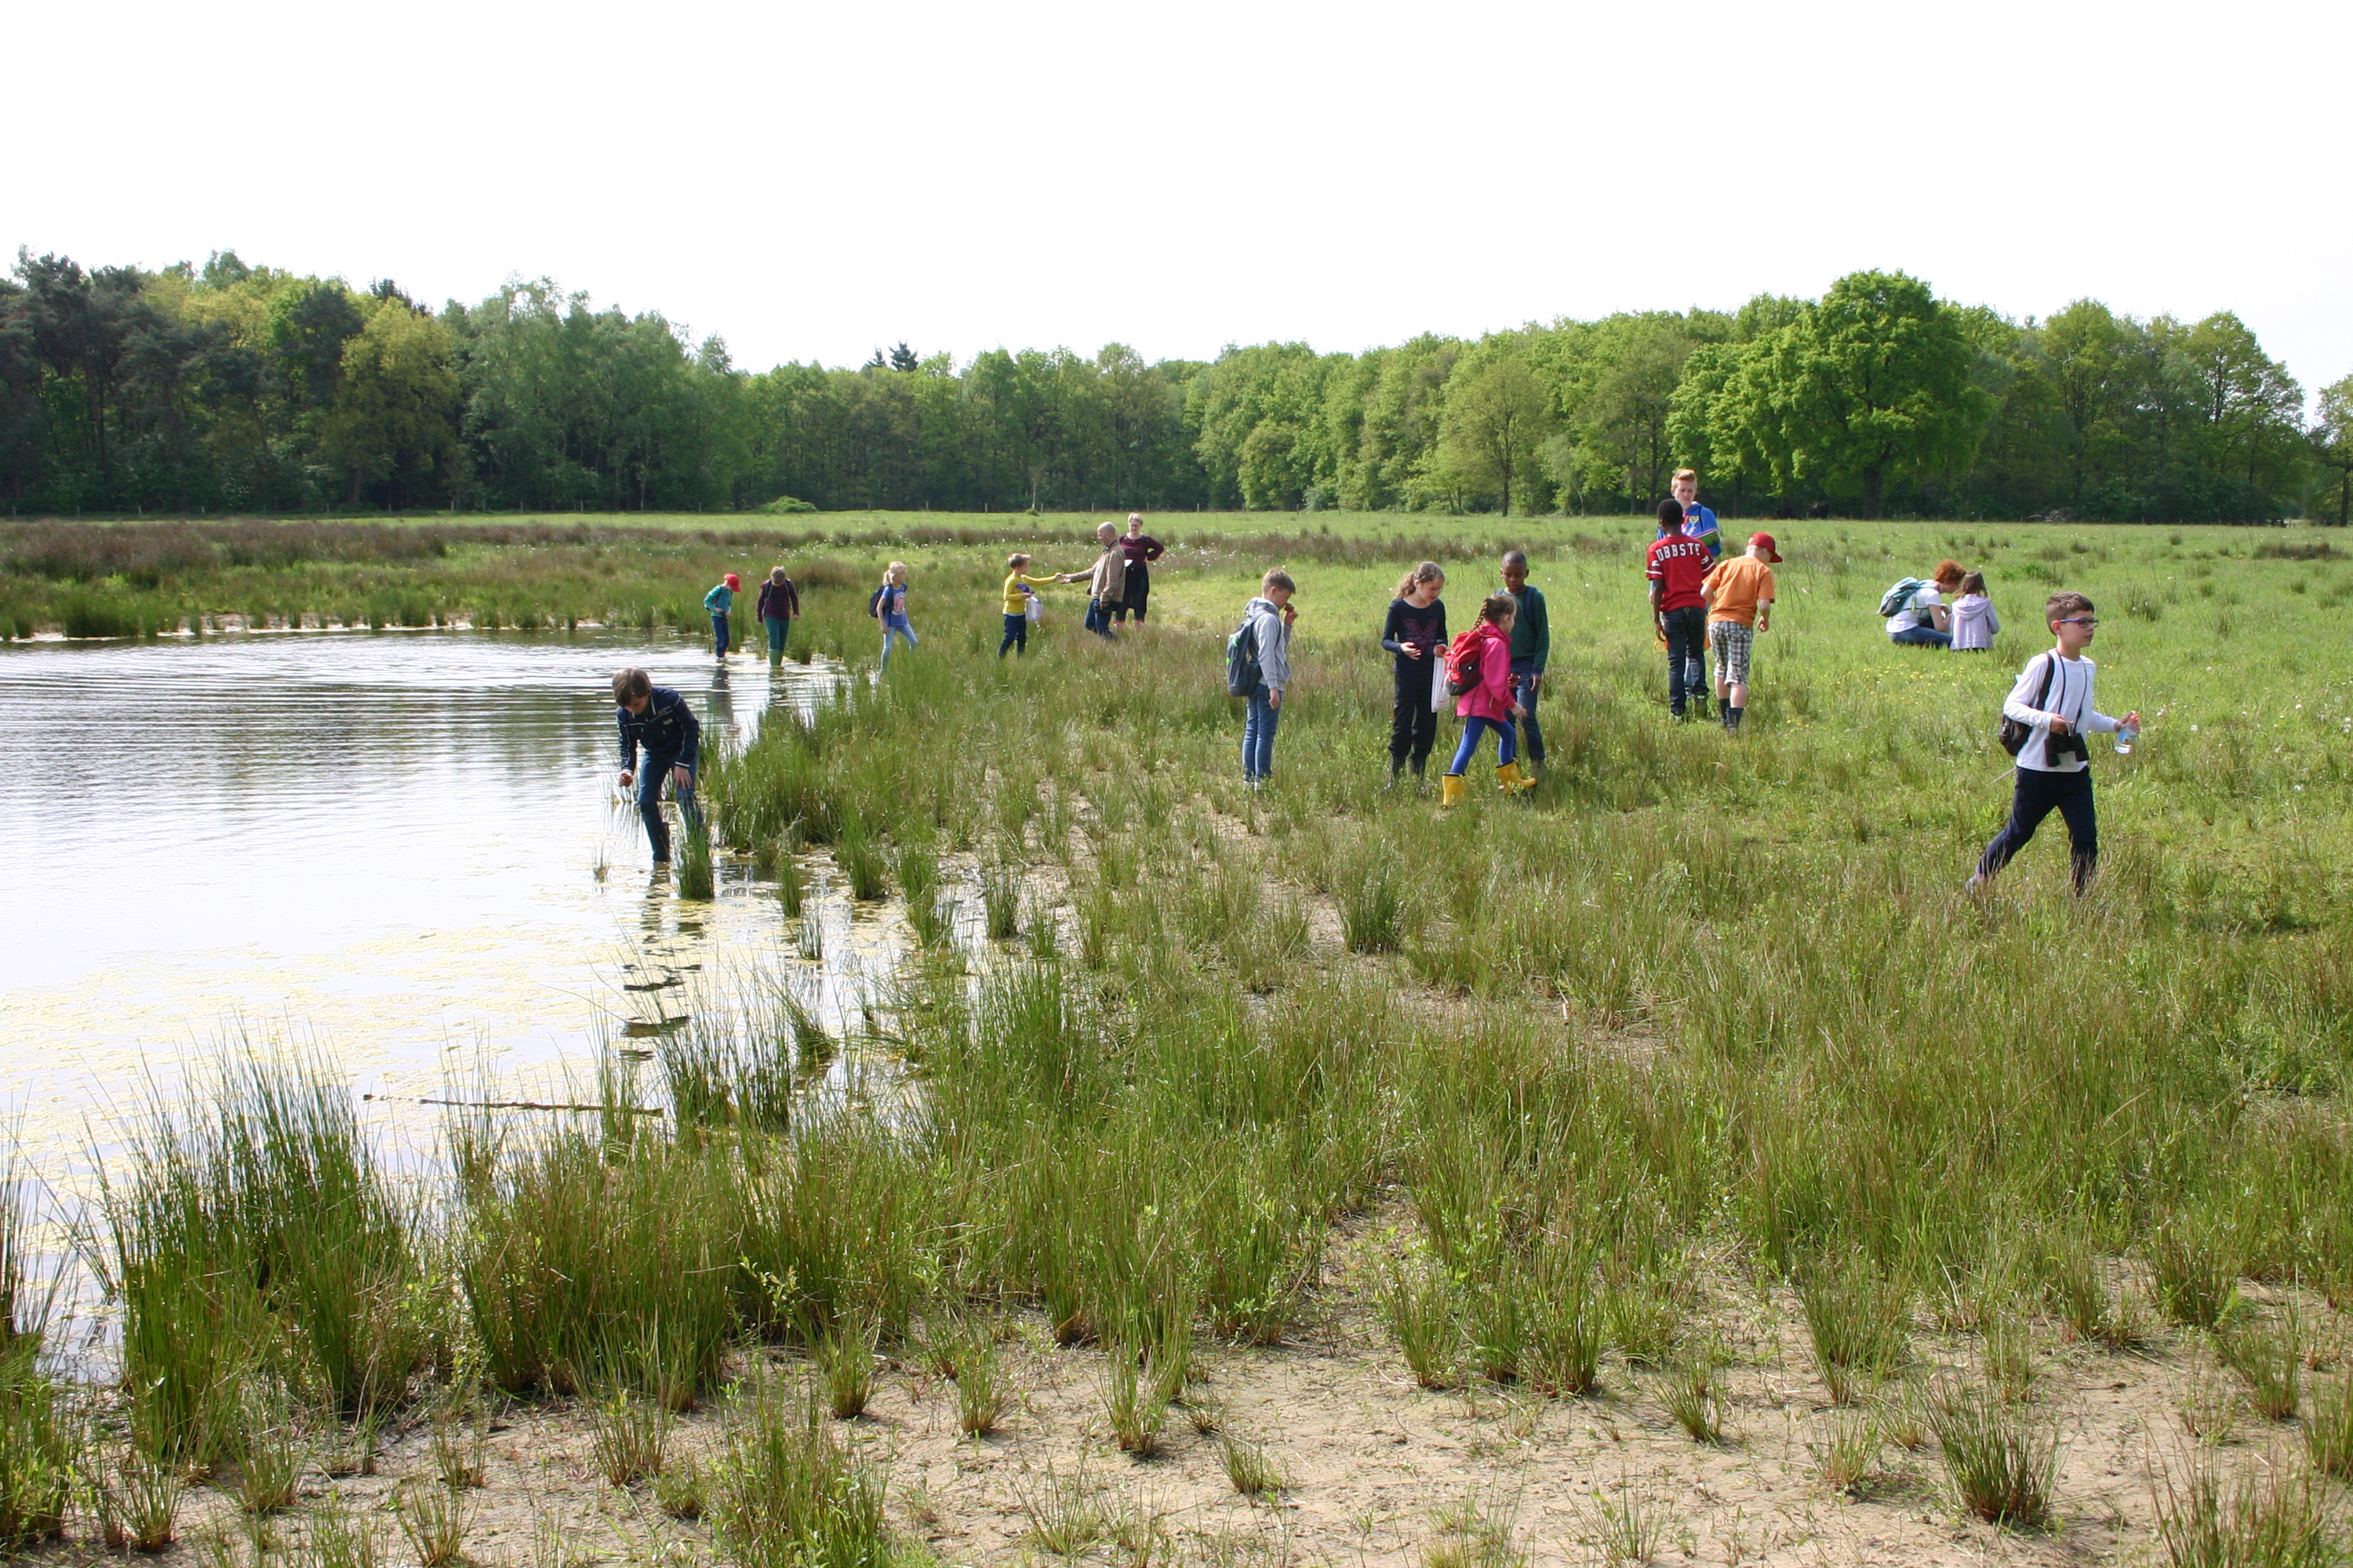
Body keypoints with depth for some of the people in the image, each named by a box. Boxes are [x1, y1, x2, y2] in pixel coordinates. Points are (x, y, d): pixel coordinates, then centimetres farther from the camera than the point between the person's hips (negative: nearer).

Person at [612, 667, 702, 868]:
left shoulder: (669, 699, -29)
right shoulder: (623, 715, -18)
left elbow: (691, 728, -18)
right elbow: (628, 745, -4)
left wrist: (683, 764, -21)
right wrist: (627, 769, -24)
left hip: (682, 749, -4)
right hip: (654, 754, 4)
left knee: (685, 798, -20)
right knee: (646, 801, -8)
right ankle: (661, 858, 1)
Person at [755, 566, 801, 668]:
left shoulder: (788, 584, -1)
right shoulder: (766, 586, -6)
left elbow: (794, 598, 11)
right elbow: (760, 601, 4)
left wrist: (796, 612, 0)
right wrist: (760, 618, 8)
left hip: (785, 618, 3)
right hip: (771, 618, -3)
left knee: (782, 644, 6)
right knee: (774, 641, -16)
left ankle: (778, 665, 14)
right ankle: (773, 665, -21)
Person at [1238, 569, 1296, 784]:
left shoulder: (1255, 615, 16)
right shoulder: (1269, 618, -15)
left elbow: (1281, 648, 23)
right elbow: (1266, 656, -21)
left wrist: (1286, 625, 11)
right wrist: (1274, 687, -23)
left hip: (1255, 684, 10)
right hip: (1267, 685, -10)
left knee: (1252, 731, 10)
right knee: (1266, 734, -6)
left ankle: (1249, 779, 14)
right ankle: (1261, 781, -4)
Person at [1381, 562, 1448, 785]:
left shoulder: (1438, 607, 2)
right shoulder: (1399, 607, -10)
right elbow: (1385, 640, -5)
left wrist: (1441, 646, -9)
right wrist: (1400, 648, -27)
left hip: (1431, 674, 4)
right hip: (1407, 673, -4)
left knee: (1427, 725, 7)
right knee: (1402, 725, -3)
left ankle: (1418, 776, 16)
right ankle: (1394, 774, 7)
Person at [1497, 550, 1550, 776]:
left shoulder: (1534, 598, -5)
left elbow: (1543, 636, -4)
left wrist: (1538, 669, -11)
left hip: (1526, 665, -4)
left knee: (1526, 716, -13)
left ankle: (1537, 763, -3)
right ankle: (1510, 766, 13)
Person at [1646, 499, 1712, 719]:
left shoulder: (1657, 549, -3)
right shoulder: (1696, 546, 4)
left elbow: (1658, 587, -7)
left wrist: (1657, 619, -2)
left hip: (1673, 610, -2)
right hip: (1697, 607, 2)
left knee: (1676, 661, 4)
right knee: (1695, 654, 19)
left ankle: (1677, 710, 2)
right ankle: (1699, 691, -2)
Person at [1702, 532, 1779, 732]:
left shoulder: (1726, 564, 11)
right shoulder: (1763, 571, 0)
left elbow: (1705, 591, 3)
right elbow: (1764, 604, -11)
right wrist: (1766, 620, 10)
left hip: (1716, 622, 4)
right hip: (1741, 624, -4)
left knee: (1722, 669, 23)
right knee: (1738, 677, -4)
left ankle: (1725, 717, 31)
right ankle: (1734, 723, -18)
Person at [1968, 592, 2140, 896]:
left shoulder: (2089, 668, 10)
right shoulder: (2043, 665, -13)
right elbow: (2011, 705, -14)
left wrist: (2116, 725, 8)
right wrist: (2045, 718, -29)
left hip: (2076, 768, 6)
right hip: (2038, 767, -6)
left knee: (2086, 837, -1)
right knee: (2019, 832, 7)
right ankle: (1980, 880, 27)